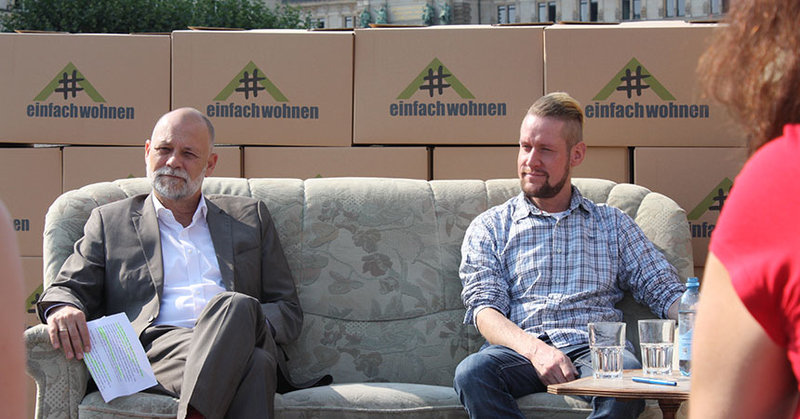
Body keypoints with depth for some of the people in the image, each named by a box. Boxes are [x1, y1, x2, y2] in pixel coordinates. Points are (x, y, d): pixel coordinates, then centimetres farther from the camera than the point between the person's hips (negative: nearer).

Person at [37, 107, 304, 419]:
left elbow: (289, 311, 20)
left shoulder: (250, 216, 26)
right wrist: (61, 309, -11)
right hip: (157, 346, -2)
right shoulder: (110, 221, 24)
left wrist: (241, 320, -4)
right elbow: (69, 288, 16)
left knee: (235, 305, -38)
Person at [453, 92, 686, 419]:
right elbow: (484, 307, 4)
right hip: (521, 351, 0)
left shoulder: (613, 223, 23)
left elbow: (663, 289, 17)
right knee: (472, 372, -36)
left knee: (626, 375, -37)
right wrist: (534, 348, -17)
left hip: (596, 348, 1)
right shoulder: (489, 228, 18)